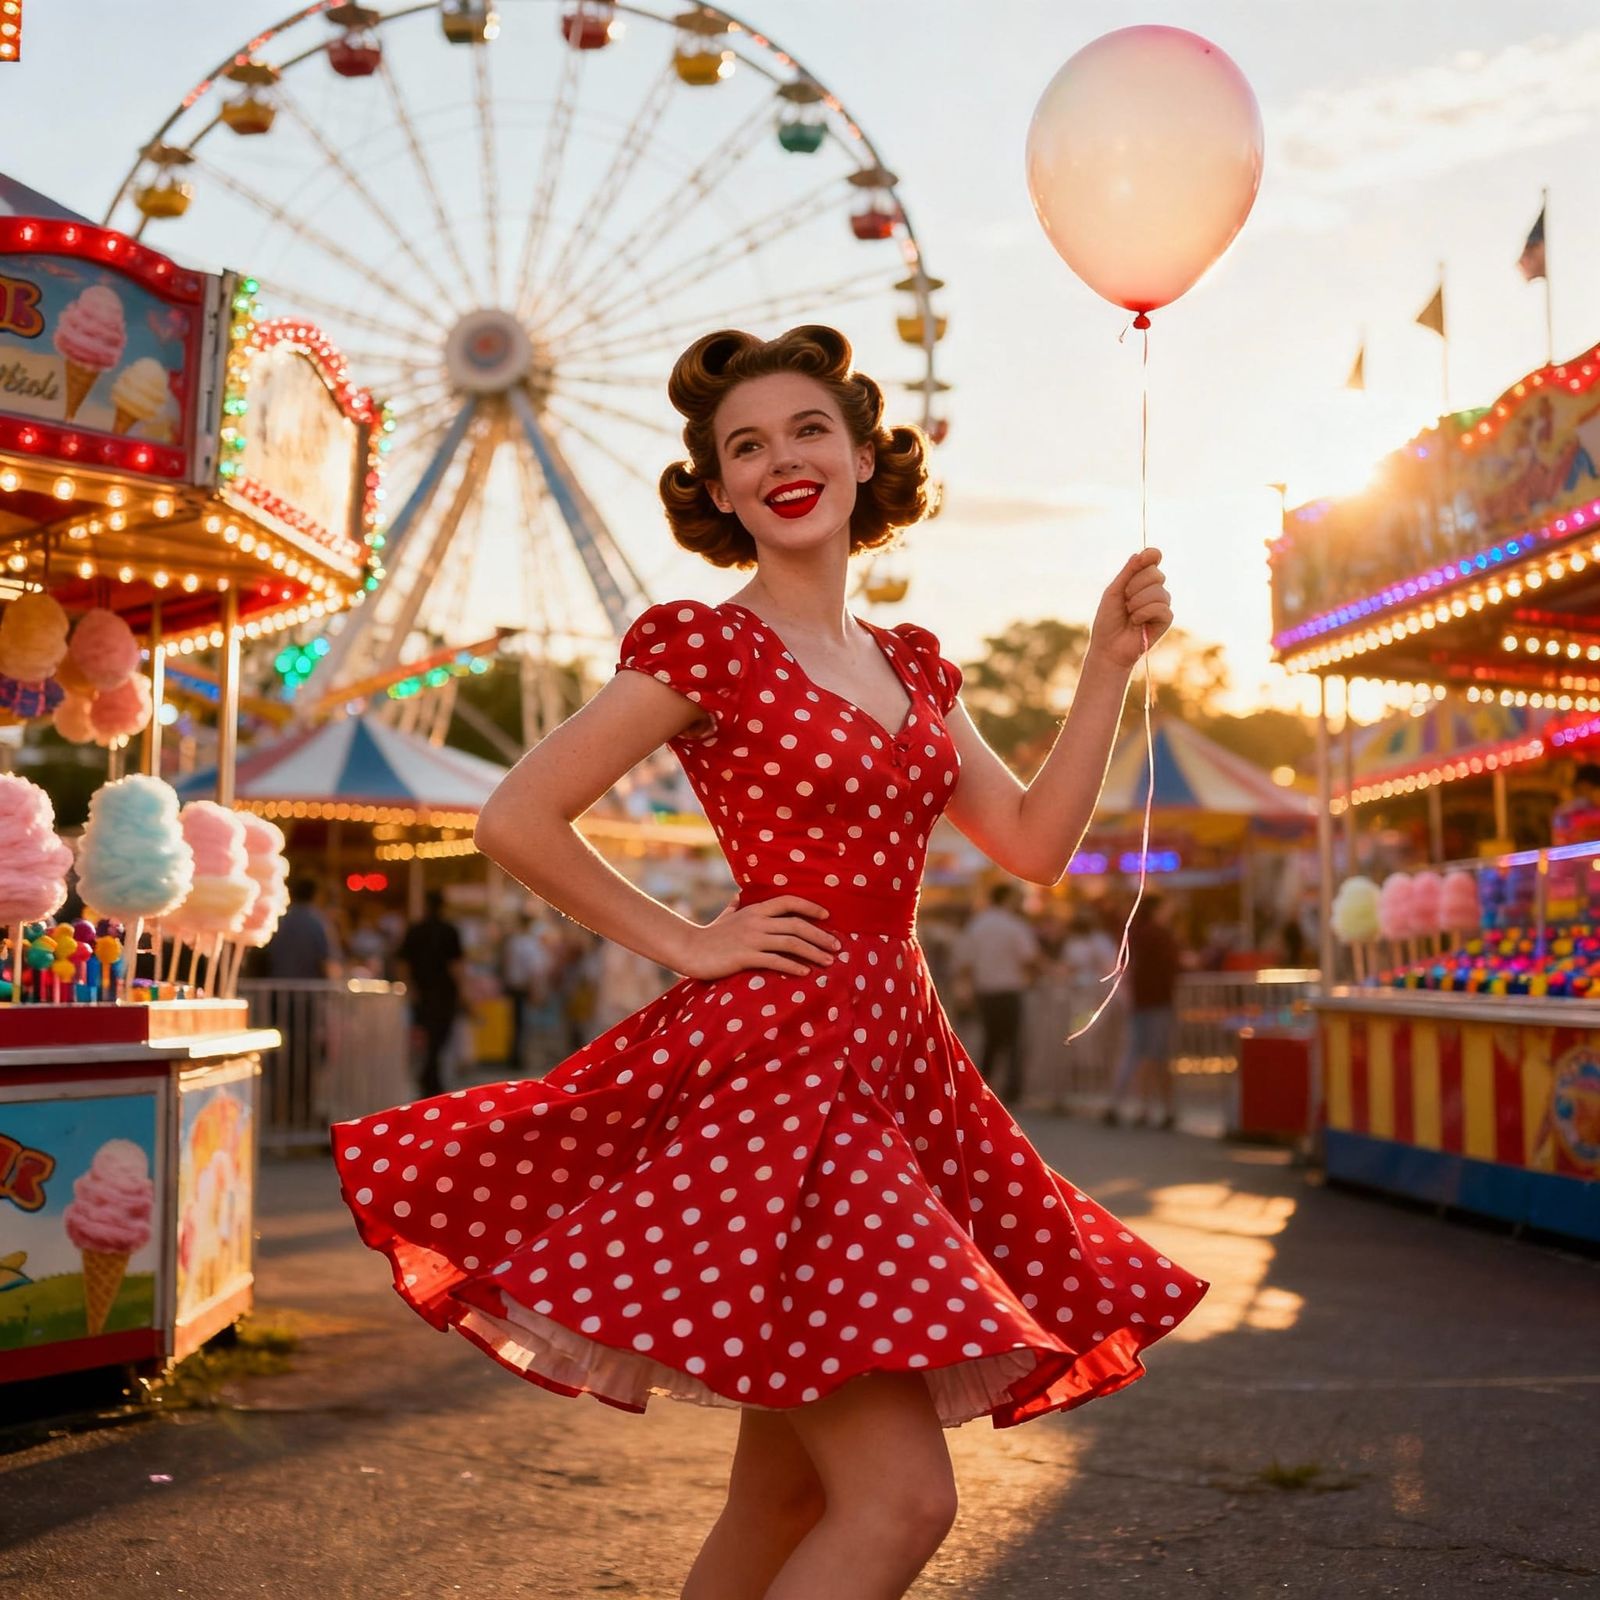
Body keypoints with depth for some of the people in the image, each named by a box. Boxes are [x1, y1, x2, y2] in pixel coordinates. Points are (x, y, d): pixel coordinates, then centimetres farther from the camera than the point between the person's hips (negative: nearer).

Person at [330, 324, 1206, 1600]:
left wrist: (1110, 664, 9)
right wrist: (684, 943, -6)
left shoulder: (911, 665, 15)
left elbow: (1035, 844, 13)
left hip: (891, 1062, 7)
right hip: (770, 1056, -7)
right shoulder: (705, 645, -5)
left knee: (786, 1494, 12)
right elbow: (516, 820, -7)